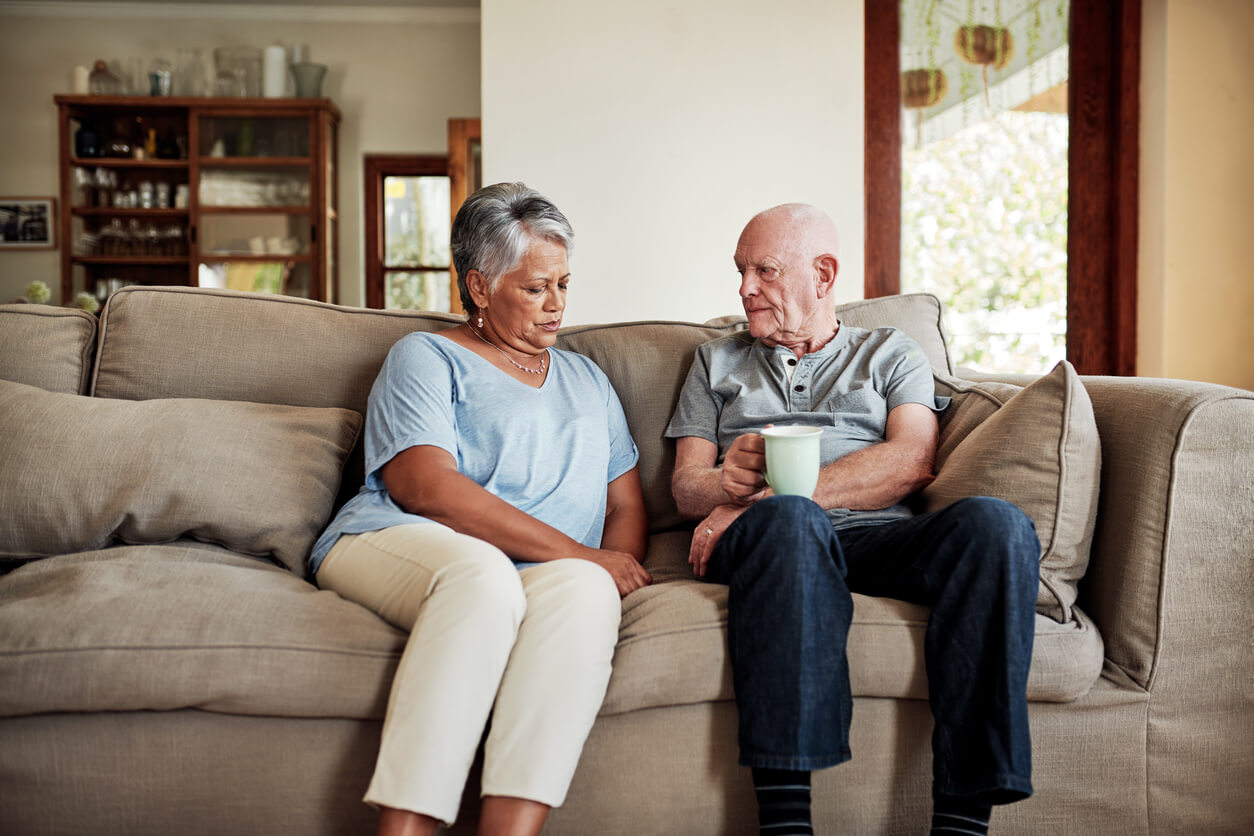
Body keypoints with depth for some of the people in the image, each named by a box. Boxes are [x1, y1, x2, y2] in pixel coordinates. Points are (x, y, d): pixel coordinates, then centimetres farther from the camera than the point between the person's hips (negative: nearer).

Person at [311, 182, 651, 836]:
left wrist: (613, 570, -2)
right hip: (394, 545, -3)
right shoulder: (425, 358, 11)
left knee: (584, 590, -33)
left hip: (541, 576, 4)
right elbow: (424, 487, -6)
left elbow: (626, 504, 24)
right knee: (481, 571, -38)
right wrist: (577, 553, -11)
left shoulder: (588, 380, 29)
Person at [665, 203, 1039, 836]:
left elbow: (911, 460, 2)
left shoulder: (891, 354, 23)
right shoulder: (718, 362, 28)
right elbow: (686, 486, 16)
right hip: (773, 541, 0)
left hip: (876, 538, 1)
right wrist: (729, 482, -12)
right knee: (790, 520, -38)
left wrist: (772, 493, -10)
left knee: (996, 523, -32)